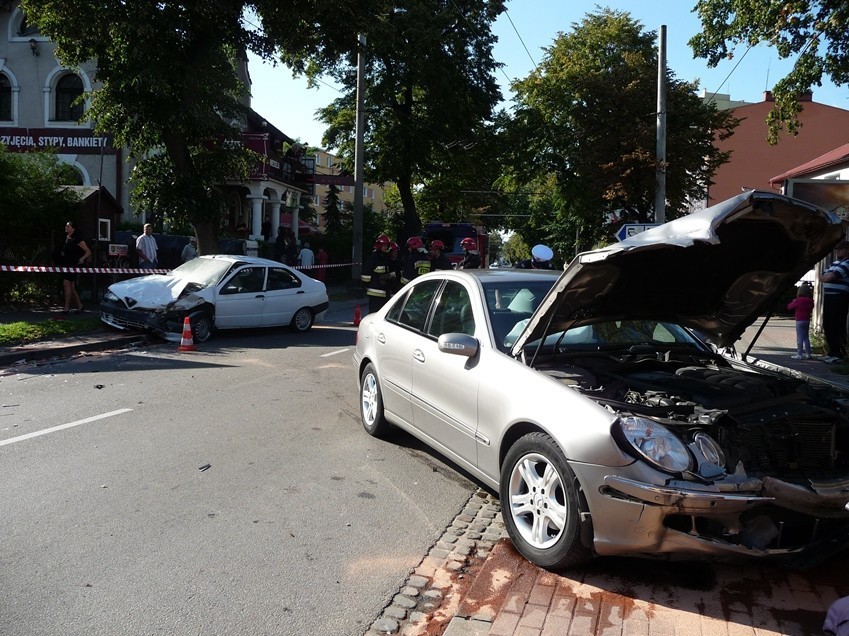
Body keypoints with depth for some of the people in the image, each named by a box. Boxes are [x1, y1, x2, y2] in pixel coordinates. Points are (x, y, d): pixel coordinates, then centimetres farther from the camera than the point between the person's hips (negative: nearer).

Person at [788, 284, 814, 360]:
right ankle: (808, 353, 16)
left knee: (800, 338, -5)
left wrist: (793, 301, 12)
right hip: (807, 321, 6)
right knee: (806, 338, 14)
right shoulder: (810, 301, 5)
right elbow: (811, 310, 19)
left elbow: (789, 307, -6)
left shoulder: (798, 300, -13)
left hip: (800, 321, -6)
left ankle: (799, 354, -6)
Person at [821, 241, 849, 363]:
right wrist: (829, 277, -2)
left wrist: (826, 277, 3)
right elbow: (822, 277, 18)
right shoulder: (834, 263, 21)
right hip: (828, 297, 9)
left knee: (837, 327, -8)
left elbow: (831, 277, -18)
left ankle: (839, 354, -5)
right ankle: (832, 352, 17)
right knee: (827, 326, 9)